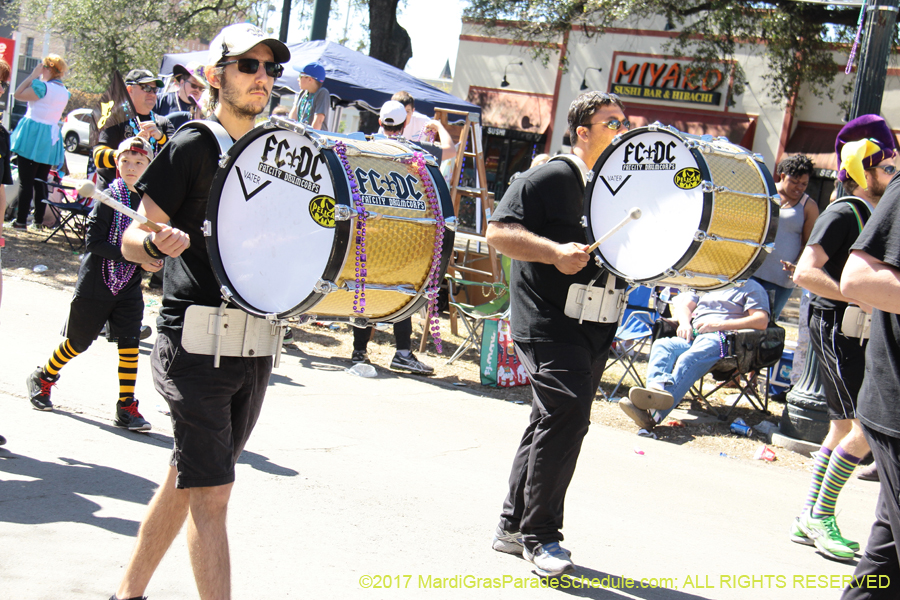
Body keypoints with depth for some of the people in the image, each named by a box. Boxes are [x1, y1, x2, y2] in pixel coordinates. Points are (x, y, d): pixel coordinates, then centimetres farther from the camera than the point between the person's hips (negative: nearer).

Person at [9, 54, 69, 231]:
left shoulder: (43, 87, -15)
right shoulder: (64, 91, 9)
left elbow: (18, 95, -12)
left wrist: (33, 76, -6)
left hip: (33, 136, -7)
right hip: (51, 138, 7)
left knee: (26, 182, -3)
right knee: (41, 182, 12)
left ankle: (21, 220, -2)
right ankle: (39, 221, 13)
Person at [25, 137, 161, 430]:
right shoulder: (109, 197, -13)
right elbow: (94, 241, -19)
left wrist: (156, 260, -12)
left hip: (129, 287, 3)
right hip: (95, 284, -3)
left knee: (130, 344, -4)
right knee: (78, 342, 10)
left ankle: (126, 406, 6)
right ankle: (42, 378, 35)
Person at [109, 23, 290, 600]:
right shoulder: (193, 147, -6)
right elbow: (131, 240, -7)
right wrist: (158, 242, -28)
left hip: (256, 345, 7)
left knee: (186, 481, 16)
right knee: (210, 493, -9)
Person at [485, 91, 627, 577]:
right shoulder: (549, 179, -8)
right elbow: (498, 231, -13)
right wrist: (554, 252, -25)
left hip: (596, 329, 8)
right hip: (547, 322, -8)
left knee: (554, 424, 13)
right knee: (566, 414, -17)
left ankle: (513, 526, 25)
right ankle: (538, 536, -4)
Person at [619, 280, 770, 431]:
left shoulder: (751, 287, 15)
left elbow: (762, 321, 0)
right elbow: (684, 305, 25)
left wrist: (720, 325, -9)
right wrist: (685, 323, 0)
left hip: (719, 337, -6)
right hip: (692, 335, 6)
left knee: (688, 360, -35)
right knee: (661, 345, -27)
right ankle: (657, 387, -56)